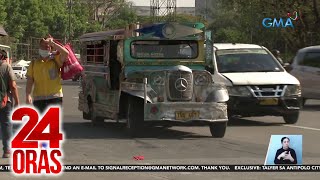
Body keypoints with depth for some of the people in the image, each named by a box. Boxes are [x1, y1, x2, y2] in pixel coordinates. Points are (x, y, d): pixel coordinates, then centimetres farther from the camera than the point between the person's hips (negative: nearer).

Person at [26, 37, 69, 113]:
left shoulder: (56, 60, 5)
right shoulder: (34, 63, 10)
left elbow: (66, 53, -14)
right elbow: (29, 81, 3)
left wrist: (52, 43, -13)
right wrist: (28, 95, -12)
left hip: (55, 98, -2)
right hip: (38, 99, 2)